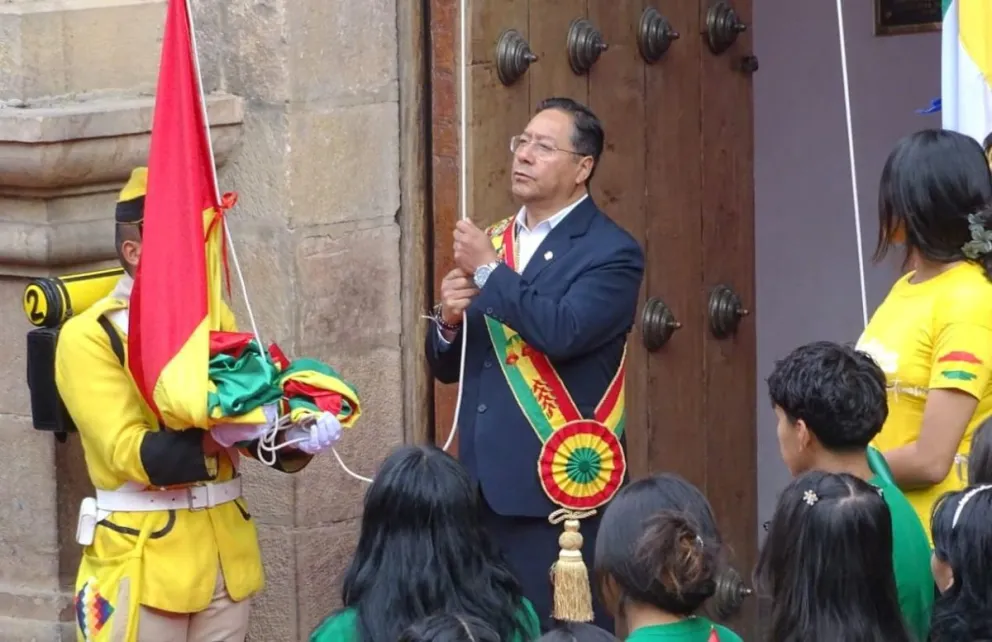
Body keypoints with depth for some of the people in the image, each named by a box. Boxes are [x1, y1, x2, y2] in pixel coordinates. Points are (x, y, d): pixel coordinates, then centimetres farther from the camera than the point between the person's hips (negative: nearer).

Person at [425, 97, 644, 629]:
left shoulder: (610, 252, -6)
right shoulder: (494, 242, 16)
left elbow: (563, 331, -24)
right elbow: (447, 366, 17)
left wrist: (489, 270, -16)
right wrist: (449, 320, -4)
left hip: (556, 485, -7)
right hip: (486, 483, 7)